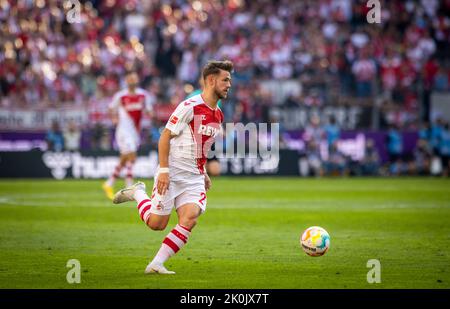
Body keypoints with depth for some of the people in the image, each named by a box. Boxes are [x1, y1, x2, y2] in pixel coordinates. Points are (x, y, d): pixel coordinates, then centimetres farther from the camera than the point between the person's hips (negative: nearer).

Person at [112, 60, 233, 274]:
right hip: (172, 174, -6)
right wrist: (164, 170, -19)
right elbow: (165, 137, -14)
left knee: (190, 218, -17)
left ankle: (156, 264, -12)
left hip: (194, 178, 6)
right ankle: (137, 194, 27)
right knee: (156, 223, -3)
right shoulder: (190, 106, -14)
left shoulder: (218, 115, 10)